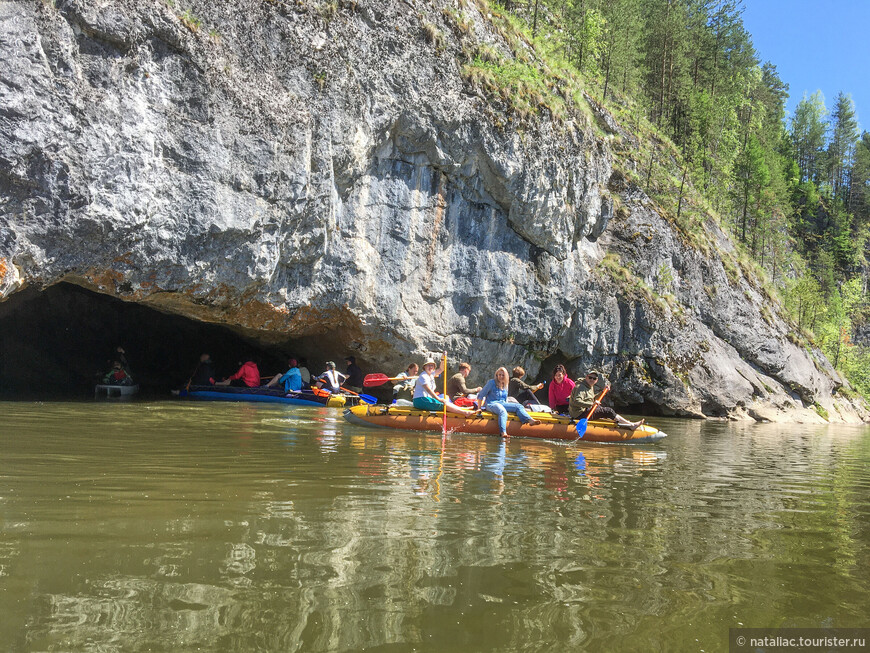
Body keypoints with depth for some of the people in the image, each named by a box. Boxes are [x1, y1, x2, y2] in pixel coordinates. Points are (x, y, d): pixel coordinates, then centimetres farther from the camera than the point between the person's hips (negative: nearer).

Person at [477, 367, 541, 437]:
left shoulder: (505, 385, 16)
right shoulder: (491, 383, -4)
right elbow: (480, 395, -4)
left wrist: (506, 405, 12)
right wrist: (479, 408, -6)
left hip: (502, 403, 7)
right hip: (491, 404, -7)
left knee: (519, 406, -15)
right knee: (502, 411, -39)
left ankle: (530, 420, -41)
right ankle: (503, 432, -58)